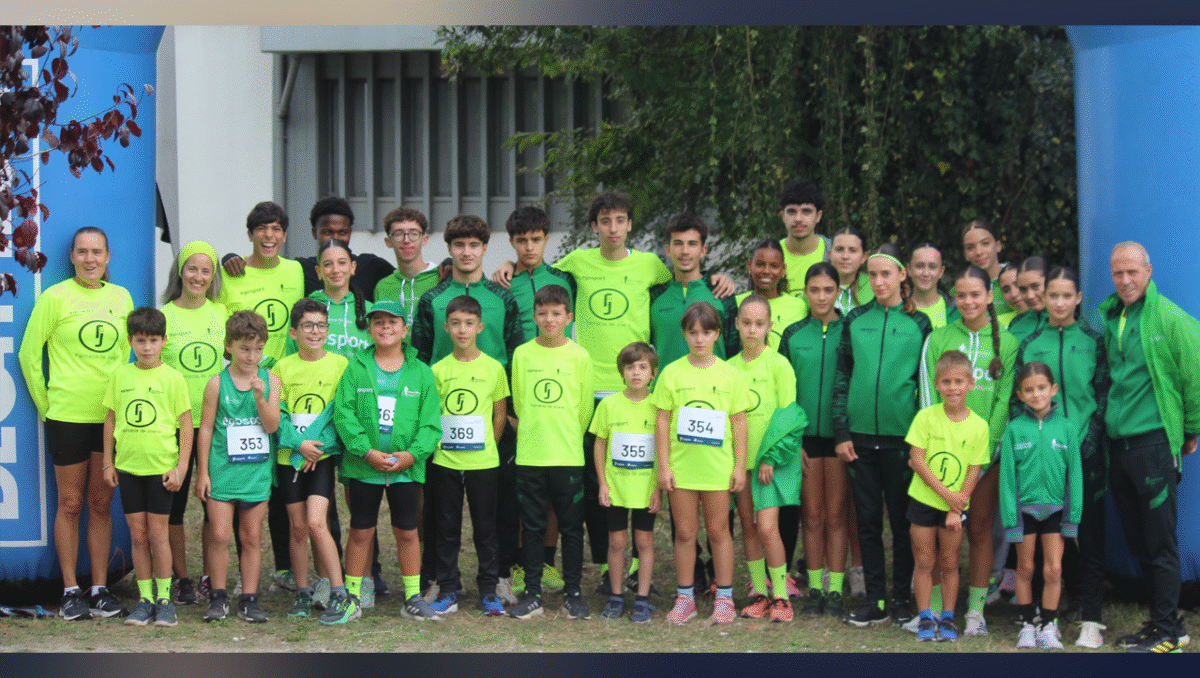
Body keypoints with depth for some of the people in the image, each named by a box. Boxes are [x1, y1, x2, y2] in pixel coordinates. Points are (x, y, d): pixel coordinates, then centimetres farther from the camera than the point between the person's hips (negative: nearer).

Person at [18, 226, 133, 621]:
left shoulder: (121, 297, 6)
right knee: (70, 503, 4)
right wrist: (45, 405, 0)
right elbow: (29, 354, -2)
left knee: (101, 504, 9)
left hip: (111, 415, 4)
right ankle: (71, 591, 11)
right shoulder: (55, 298, -6)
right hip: (67, 417, -3)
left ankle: (100, 590, 15)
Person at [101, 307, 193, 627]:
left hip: (161, 467, -3)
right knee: (138, 535, 7)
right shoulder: (121, 375, 5)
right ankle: (145, 600, 14)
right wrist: (108, 462, 9)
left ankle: (164, 600, 9)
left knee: (157, 533, 1)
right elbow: (111, 419, 11)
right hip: (128, 467, 3)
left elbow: (186, 424, -3)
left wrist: (181, 467, -7)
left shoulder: (172, 378, -5)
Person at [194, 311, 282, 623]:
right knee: (220, 535, -4)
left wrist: (260, 397, -20)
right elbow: (206, 428, 1)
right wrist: (202, 472, 0)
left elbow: (272, 426, -4)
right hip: (223, 469, -2)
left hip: (257, 470, 2)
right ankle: (218, 597, 9)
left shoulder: (270, 380, 2)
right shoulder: (217, 383, -3)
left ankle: (249, 599, 13)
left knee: (252, 537, 6)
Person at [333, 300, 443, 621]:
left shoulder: (420, 372, 4)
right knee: (360, 532, 7)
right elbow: (343, 414, -5)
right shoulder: (356, 368, 1)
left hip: (407, 467, 1)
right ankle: (352, 595, 18)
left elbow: (430, 422, 2)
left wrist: (413, 454, -13)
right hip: (363, 466, -1)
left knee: (407, 532, 8)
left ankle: (413, 598, 18)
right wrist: (367, 452, -15)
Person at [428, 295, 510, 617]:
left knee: (485, 527, 5)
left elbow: (500, 415, 7)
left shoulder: (493, 368, 0)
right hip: (445, 462, 1)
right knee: (447, 528, 7)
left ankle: (489, 590, 13)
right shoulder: (438, 370, 3)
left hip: (483, 462, -1)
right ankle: (447, 591, 14)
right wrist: (435, 445, 1)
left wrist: (487, 446, 4)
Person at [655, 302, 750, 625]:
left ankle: (724, 597, 16)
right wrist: (663, 466, -2)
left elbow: (739, 421, 4)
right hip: (681, 466, 1)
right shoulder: (671, 373, 1)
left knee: (718, 531, 7)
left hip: (718, 468, 0)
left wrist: (740, 465, 0)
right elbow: (662, 421, 2)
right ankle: (685, 598, 16)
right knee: (684, 532, 7)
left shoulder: (729, 375, 1)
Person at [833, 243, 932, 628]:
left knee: (901, 520, 4)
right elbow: (842, 378, 8)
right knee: (867, 520, 6)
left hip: (901, 434, -2)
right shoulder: (855, 321, 7)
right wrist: (841, 431, 1)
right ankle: (875, 601, 12)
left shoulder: (918, 323, 2)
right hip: (861, 436, 2)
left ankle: (902, 600, 13)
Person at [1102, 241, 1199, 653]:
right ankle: (1160, 622, 20)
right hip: (1117, 444, 7)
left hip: (1154, 442, -7)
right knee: (1137, 540, 11)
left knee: (1160, 542, -3)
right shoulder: (1109, 318, 13)